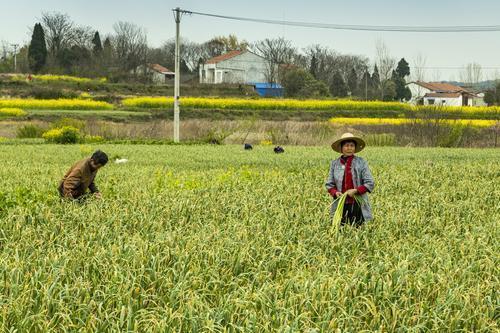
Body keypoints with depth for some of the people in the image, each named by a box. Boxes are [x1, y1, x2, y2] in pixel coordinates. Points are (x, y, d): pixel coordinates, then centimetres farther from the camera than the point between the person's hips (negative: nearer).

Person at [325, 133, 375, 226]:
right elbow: (329, 184, 10)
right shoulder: (335, 163, 8)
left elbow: (370, 183, -2)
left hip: (357, 205, -2)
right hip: (340, 205, 2)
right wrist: (335, 193, -11)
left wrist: (356, 191, -15)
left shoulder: (361, 163, 1)